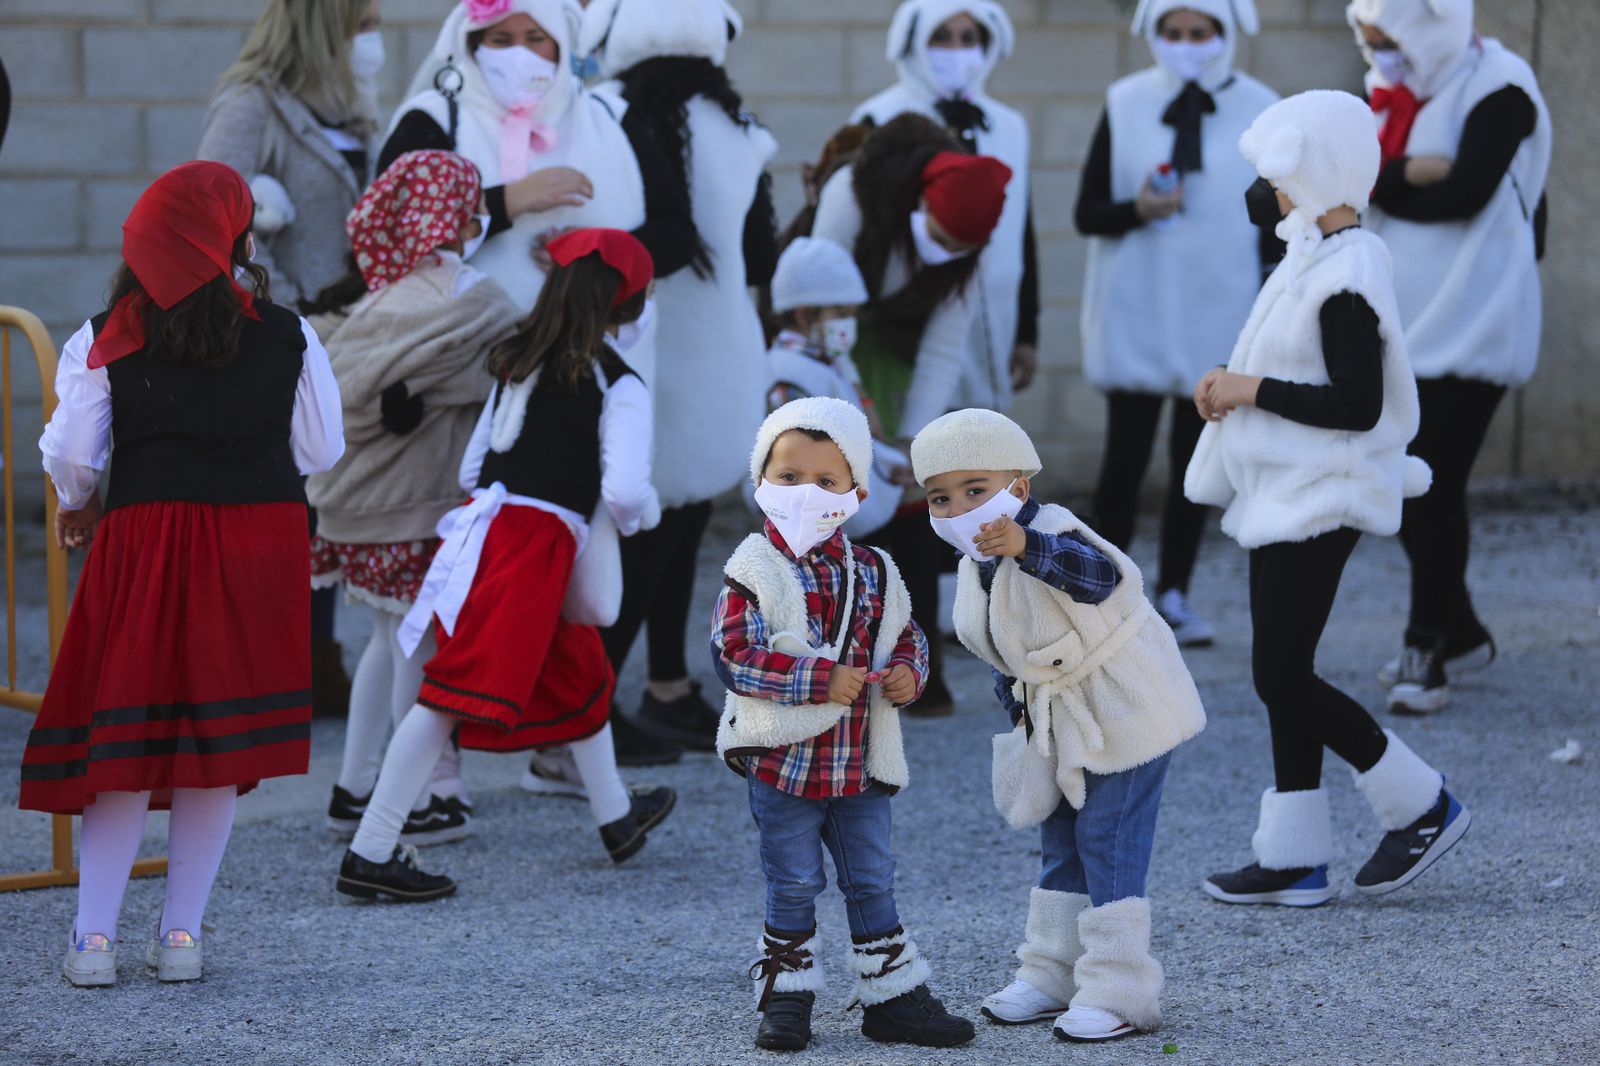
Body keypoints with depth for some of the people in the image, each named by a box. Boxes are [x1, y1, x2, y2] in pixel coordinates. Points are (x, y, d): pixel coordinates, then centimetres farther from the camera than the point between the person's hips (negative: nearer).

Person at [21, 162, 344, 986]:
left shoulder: (107, 339, -2)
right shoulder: (285, 337, -1)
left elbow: (71, 452, -3)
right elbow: (322, 451, 4)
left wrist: (75, 507, 17)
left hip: (145, 538, 0)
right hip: (259, 539, 1)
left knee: (126, 732, 7)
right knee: (220, 737, 9)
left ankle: (94, 934, 5)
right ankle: (181, 933, 11)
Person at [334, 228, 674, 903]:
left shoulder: (516, 367, 16)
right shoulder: (619, 387, -3)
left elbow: (472, 468, 17)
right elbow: (624, 491, -13)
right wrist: (647, 510, 9)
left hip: (483, 522, 8)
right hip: (539, 548, -8)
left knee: (578, 671, 23)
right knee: (456, 695, -6)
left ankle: (617, 816, 40)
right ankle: (371, 853, -7)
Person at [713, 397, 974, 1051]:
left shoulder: (874, 574, 6)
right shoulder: (755, 572, -10)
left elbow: (908, 638, 16)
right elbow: (733, 653, -19)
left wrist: (908, 673, -8)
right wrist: (820, 679, -24)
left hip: (860, 763, 4)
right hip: (781, 758, -4)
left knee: (872, 882, 12)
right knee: (793, 886, 4)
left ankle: (892, 997, 20)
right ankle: (785, 997, 15)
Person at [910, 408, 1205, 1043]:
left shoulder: (1053, 535, -24)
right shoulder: (977, 572, 2)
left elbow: (1097, 575, -48)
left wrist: (1025, 547, -62)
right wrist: (1018, 705, 6)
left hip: (1125, 709, -9)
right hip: (1061, 723, 9)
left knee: (1107, 839, -10)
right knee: (1059, 842, 15)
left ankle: (1118, 993, -6)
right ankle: (1053, 977, 25)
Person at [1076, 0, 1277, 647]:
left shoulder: (1260, 113, 1)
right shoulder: (1126, 105, 0)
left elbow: (1275, 226, 6)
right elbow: (1088, 214, 2)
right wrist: (1137, 210, -18)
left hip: (1219, 320, 1)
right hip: (1135, 317, -1)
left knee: (1193, 464, 6)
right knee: (1125, 458, -4)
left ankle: (1174, 596, 17)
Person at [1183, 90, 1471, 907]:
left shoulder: (1345, 276, -20)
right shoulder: (1317, 254, 10)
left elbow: (1357, 406, -24)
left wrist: (1251, 390, -19)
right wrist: (1235, 385, 6)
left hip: (1318, 502, -10)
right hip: (1286, 495, 10)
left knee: (1282, 677, -7)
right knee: (1284, 676, 10)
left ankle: (1421, 805, 5)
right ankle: (1293, 856, 15)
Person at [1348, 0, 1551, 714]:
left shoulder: (1498, 87, -10)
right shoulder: (1398, 92, 13)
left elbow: (1467, 191, -21)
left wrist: (1381, 185, -9)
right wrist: (1409, 175, -16)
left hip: (1469, 326, -8)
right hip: (1402, 326, 8)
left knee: (1435, 488, -10)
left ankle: (1427, 651, -6)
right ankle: (1459, 632, 24)